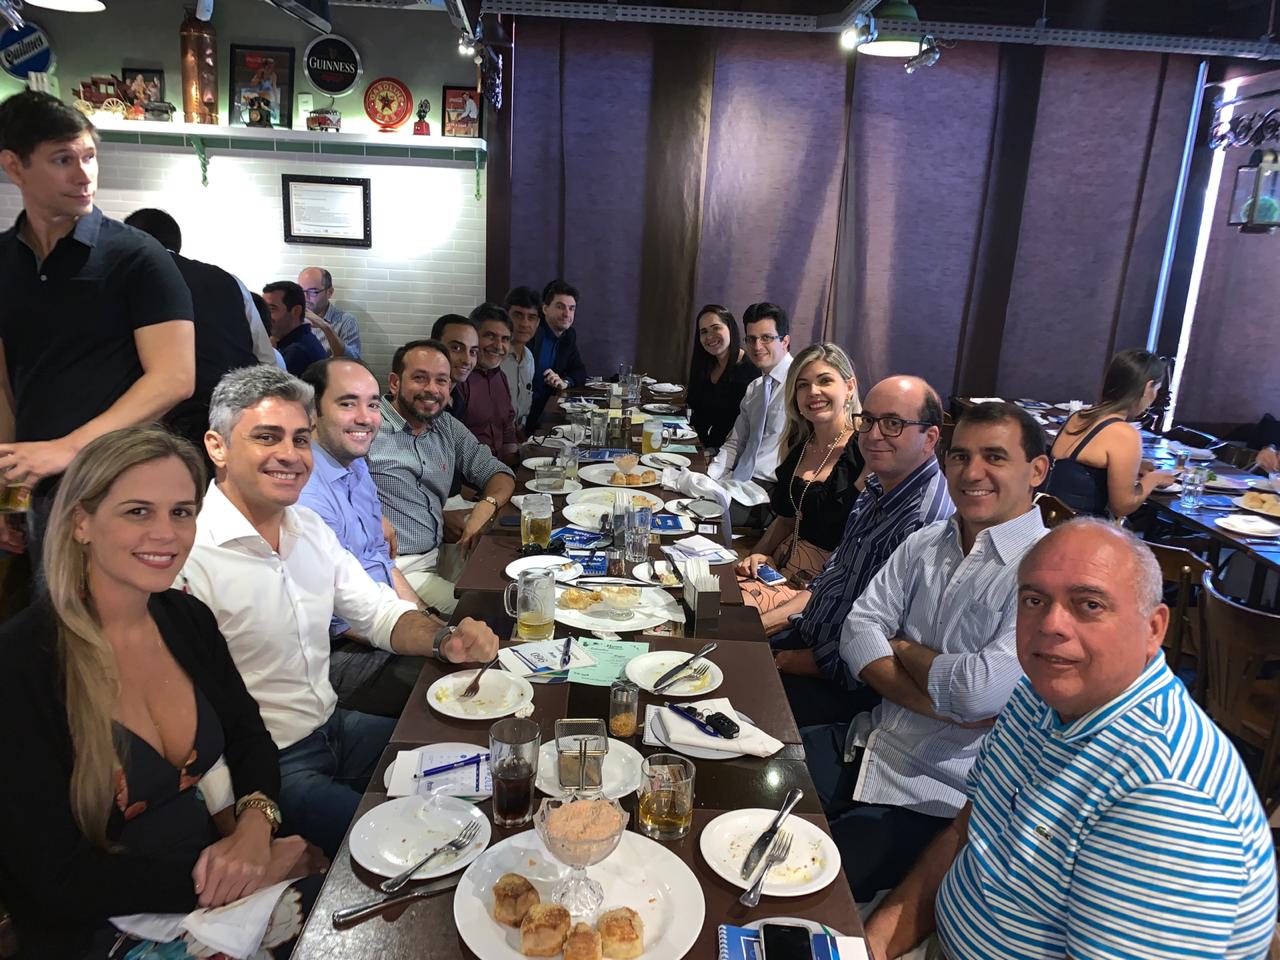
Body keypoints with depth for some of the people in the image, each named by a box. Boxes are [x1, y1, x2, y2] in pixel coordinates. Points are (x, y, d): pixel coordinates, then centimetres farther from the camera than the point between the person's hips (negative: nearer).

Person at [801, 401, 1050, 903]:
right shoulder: (926, 543, 6)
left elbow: (981, 692, -27)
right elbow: (858, 631, -1)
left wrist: (902, 648, -7)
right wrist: (938, 702, -17)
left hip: (937, 796, -6)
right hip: (869, 744, 7)